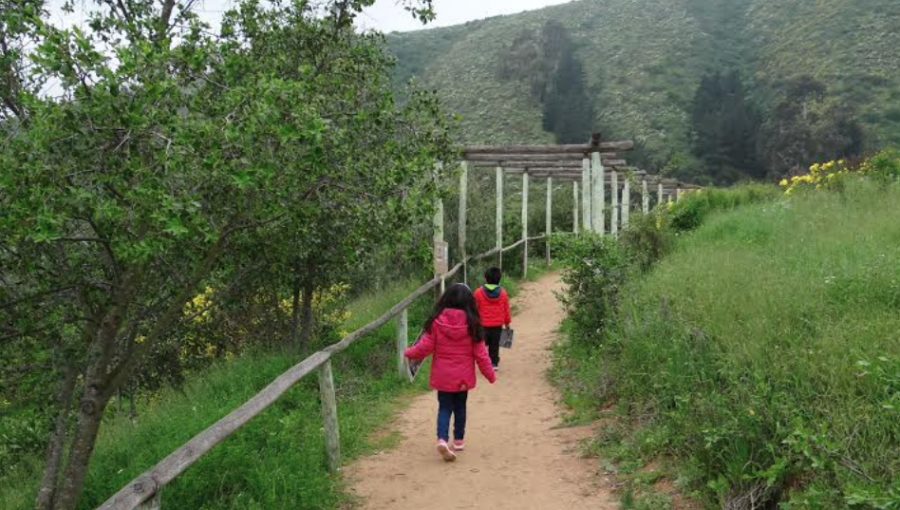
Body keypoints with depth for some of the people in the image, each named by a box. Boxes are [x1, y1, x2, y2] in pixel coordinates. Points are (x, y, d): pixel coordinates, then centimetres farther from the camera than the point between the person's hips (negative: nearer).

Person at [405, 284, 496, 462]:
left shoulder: (437, 321, -10)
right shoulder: (471, 324, -9)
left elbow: (425, 346, -8)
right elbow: (480, 353, -6)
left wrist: (409, 353, 11)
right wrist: (490, 375, 5)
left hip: (442, 376, 0)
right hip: (463, 376, 1)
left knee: (444, 407, 6)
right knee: (460, 407, 17)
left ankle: (442, 439, -14)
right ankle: (458, 440, 26)